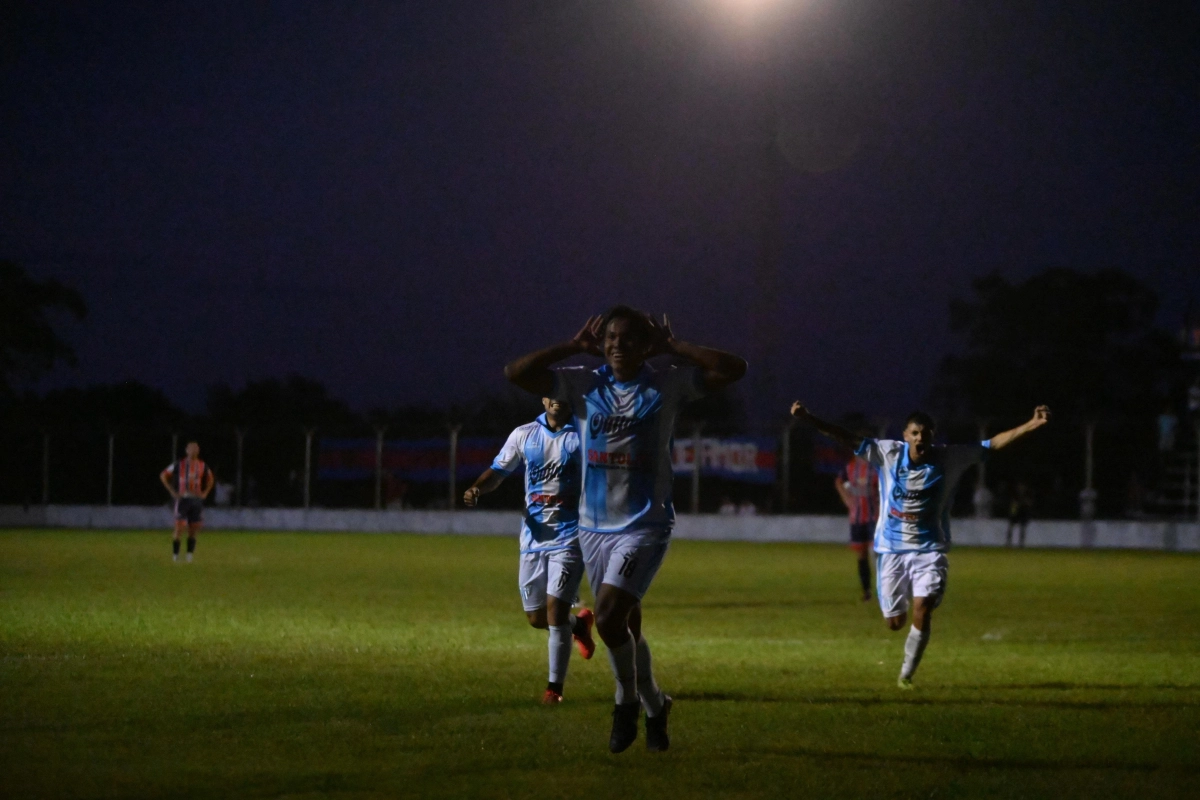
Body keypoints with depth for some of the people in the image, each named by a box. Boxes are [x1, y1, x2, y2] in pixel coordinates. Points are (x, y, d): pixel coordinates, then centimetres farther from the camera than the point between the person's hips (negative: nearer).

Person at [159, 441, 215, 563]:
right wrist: (172, 492, -1)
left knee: (193, 531, 2)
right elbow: (163, 475, 6)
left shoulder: (202, 466, 8)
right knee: (179, 528, -10)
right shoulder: (179, 465, -1)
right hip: (182, 499, -3)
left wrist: (205, 493, 11)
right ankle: (175, 555, -1)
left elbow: (210, 479, 26)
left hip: (196, 499, 3)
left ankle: (189, 556, 8)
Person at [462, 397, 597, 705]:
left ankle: (555, 686, -2)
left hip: (569, 536, -4)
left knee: (555, 608, -14)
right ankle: (579, 624, 42)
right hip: (533, 536, 4)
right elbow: (498, 471, 12)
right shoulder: (524, 435, 5)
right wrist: (477, 489, -9)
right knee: (536, 617, 9)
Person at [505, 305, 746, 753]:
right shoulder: (584, 385, 4)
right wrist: (574, 348, -2)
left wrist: (673, 348, -7)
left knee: (609, 617, -20)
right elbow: (516, 373, -2)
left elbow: (733, 369, -10)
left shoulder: (667, 387, -2)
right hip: (594, 526, 4)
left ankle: (627, 700, 3)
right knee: (625, 626, 11)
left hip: (645, 526, -4)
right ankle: (653, 707, 31)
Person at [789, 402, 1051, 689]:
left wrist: (1032, 425, -15)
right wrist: (808, 419, -20)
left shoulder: (949, 458, -7)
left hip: (929, 549, -1)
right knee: (895, 622, 3)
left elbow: (994, 443, -7)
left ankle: (906, 676, -2)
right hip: (891, 549, 1)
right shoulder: (888, 454, -8)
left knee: (922, 611, -18)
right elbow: (848, 438, -10)